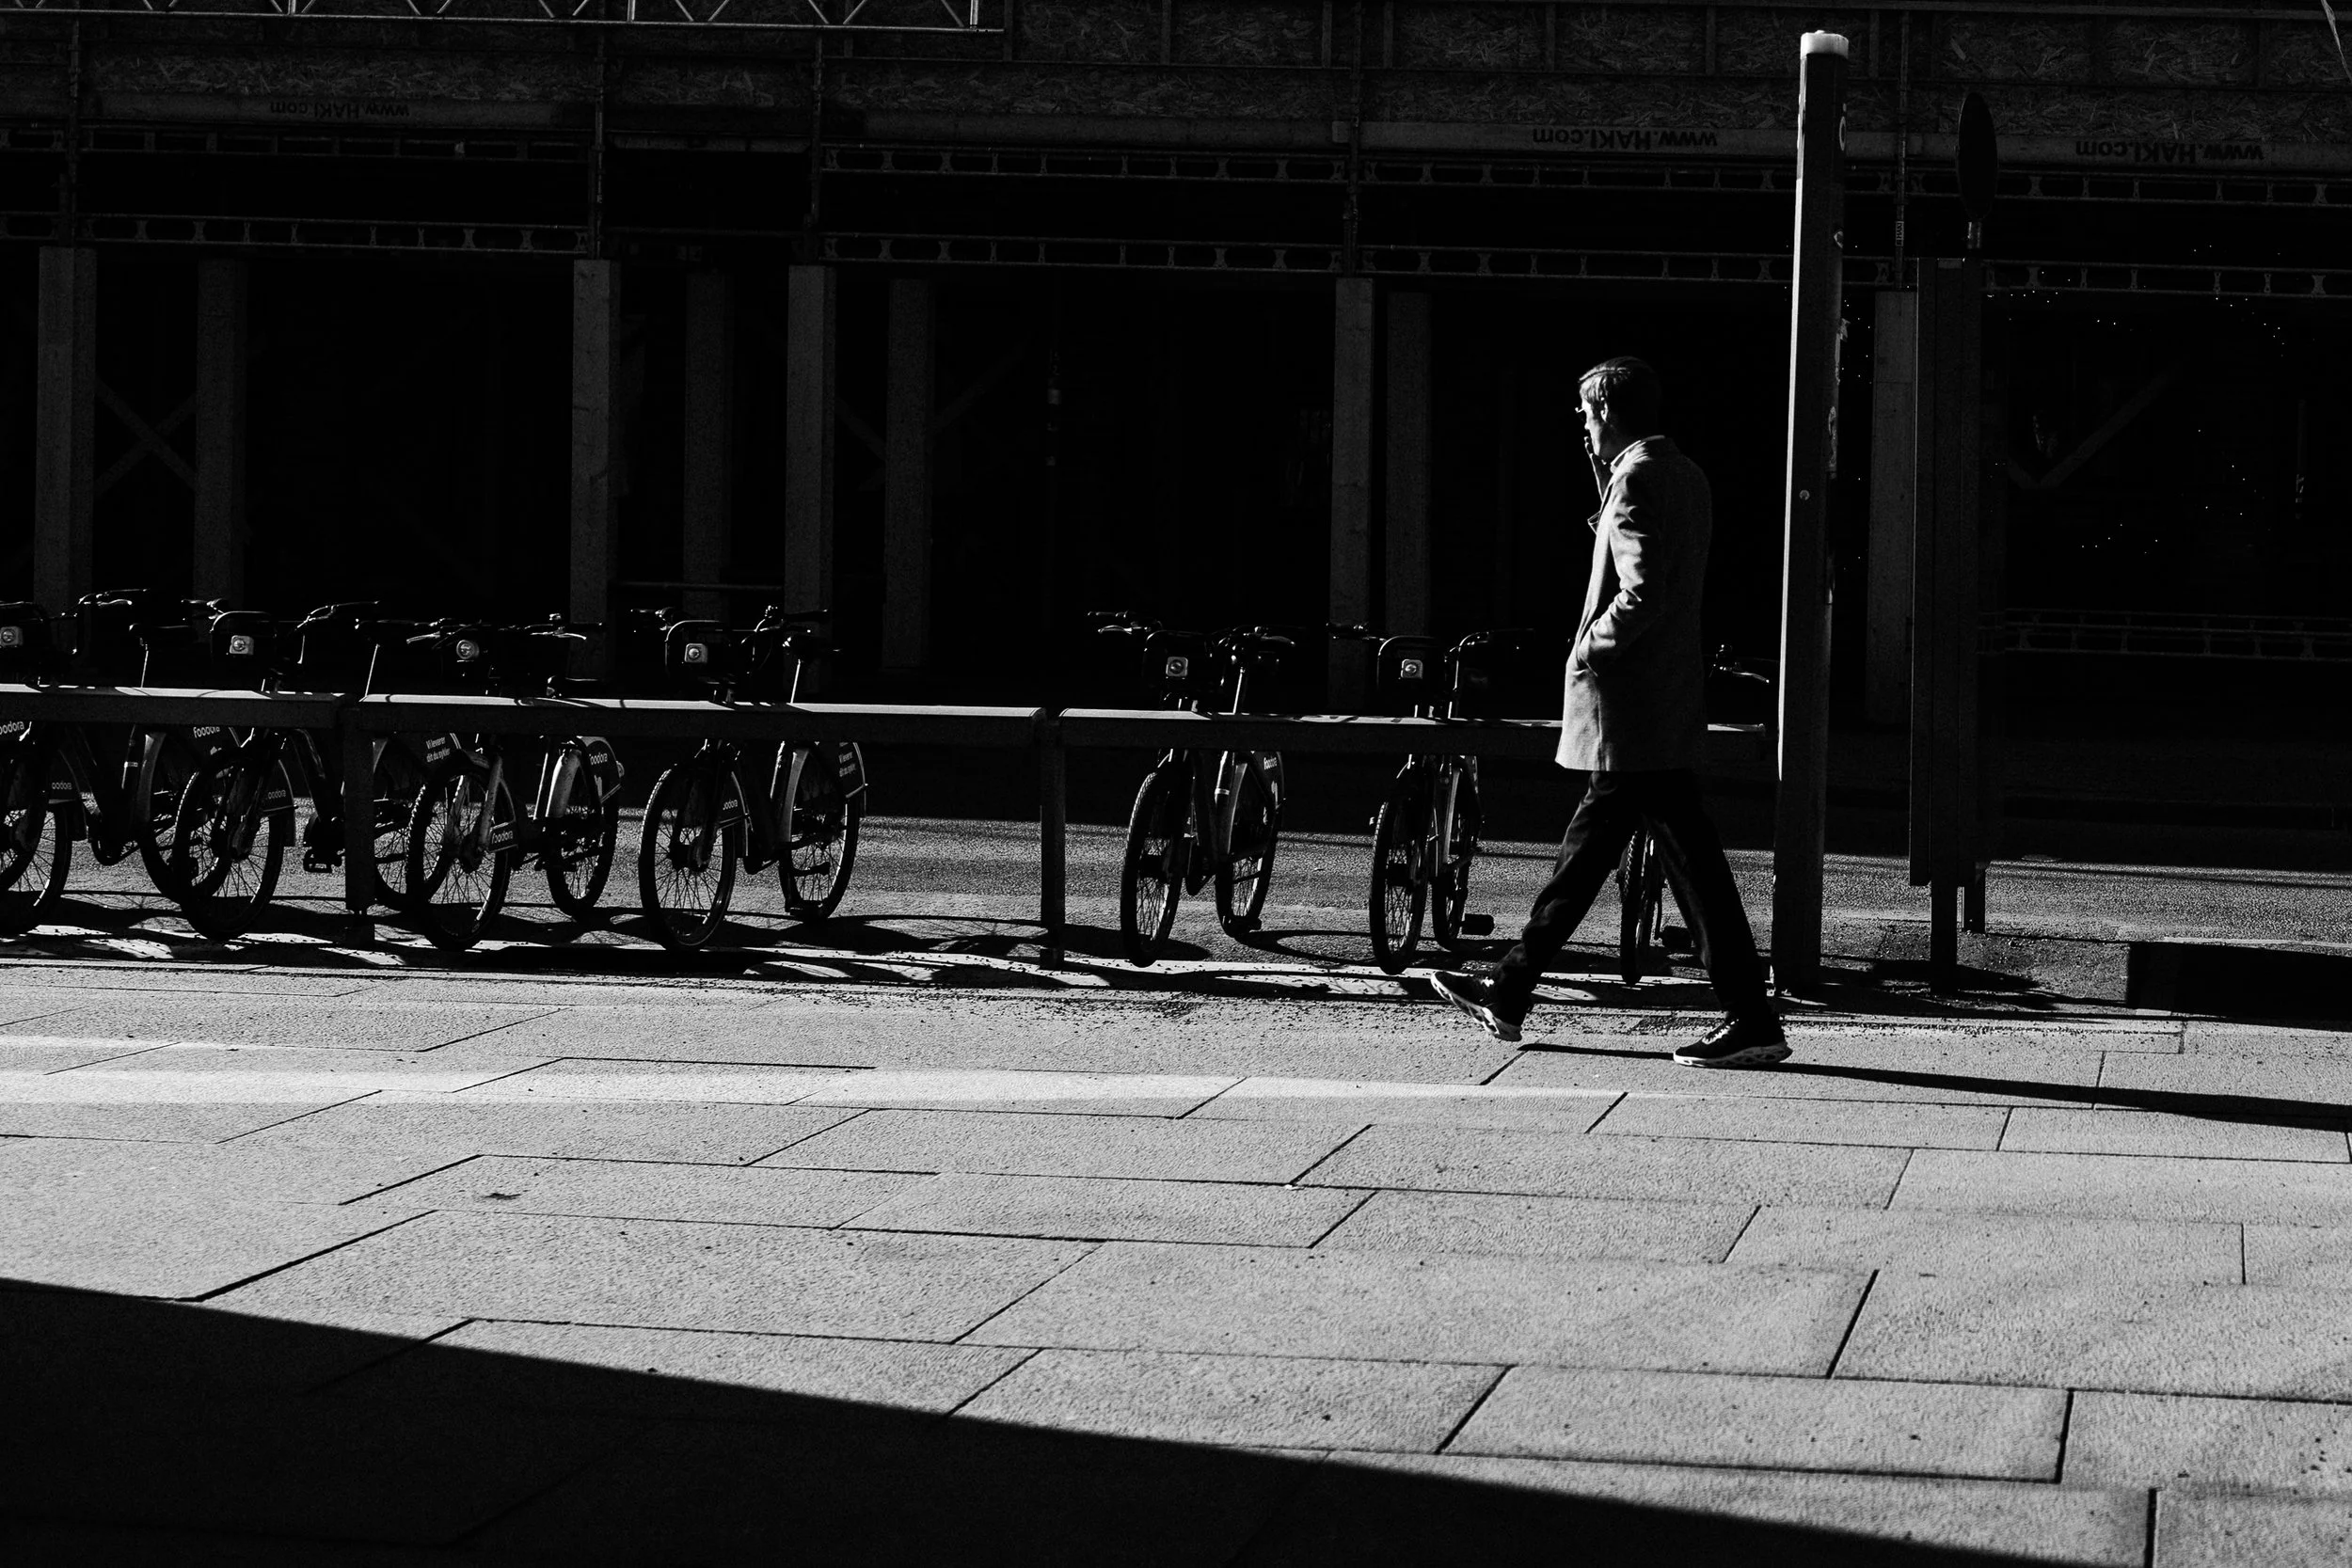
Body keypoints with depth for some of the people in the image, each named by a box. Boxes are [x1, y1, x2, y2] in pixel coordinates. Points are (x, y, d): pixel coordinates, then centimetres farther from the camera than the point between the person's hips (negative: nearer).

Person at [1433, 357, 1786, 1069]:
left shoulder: (1638, 479, -15)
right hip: (1666, 701, 10)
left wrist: (1592, 644, -9)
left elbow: (1643, 593, -24)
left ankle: (1752, 1022, -8)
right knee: (1587, 848, 15)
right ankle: (1510, 994, 23)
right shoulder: (1685, 475, 14)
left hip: (1632, 703, -10)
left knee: (1692, 861, -8)